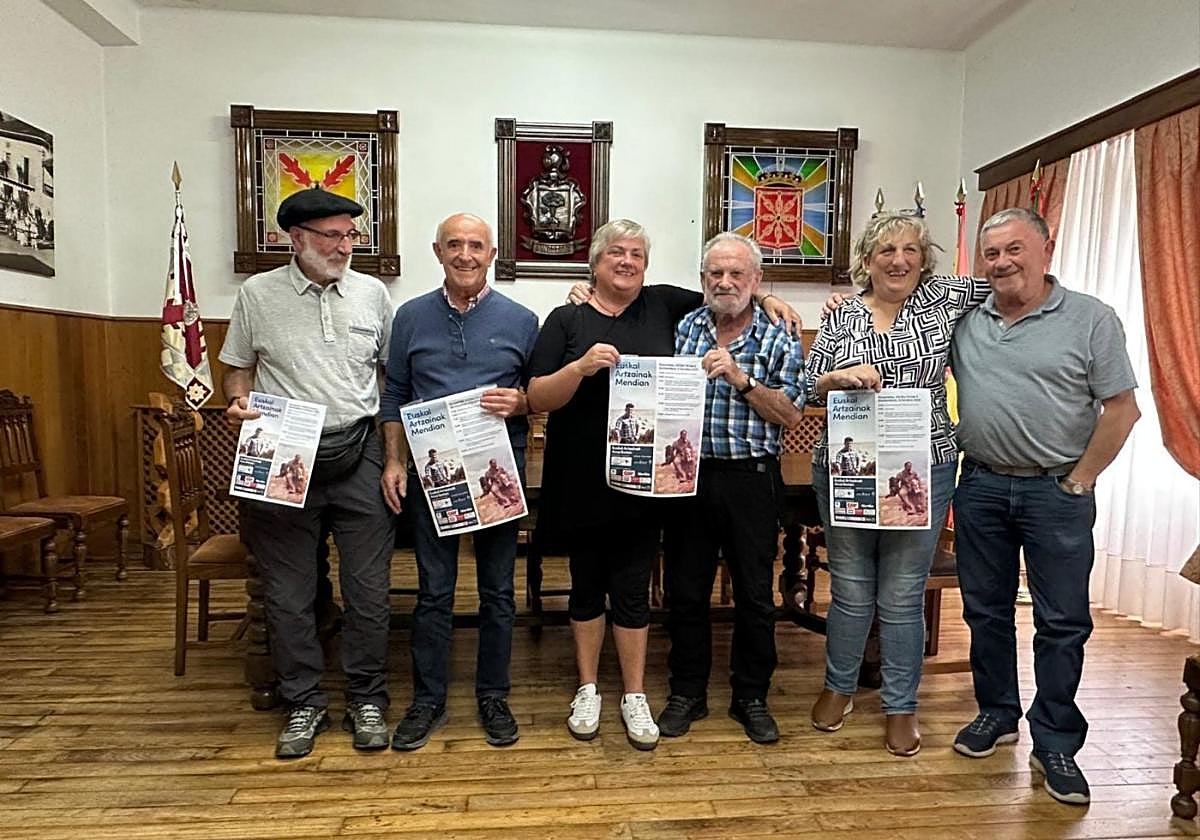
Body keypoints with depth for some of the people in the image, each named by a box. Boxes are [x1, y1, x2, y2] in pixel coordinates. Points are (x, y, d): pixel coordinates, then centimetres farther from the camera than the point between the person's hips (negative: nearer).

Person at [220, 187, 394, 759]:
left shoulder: (372, 293, 6)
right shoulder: (258, 295, 3)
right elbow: (238, 367, 12)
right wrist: (238, 403, -9)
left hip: (358, 454, 1)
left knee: (368, 587, 5)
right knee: (288, 592, 8)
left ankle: (366, 701, 22)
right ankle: (304, 704, 25)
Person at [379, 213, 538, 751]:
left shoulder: (520, 321, 3)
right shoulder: (412, 317, 7)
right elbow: (394, 397, 9)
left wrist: (520, 402, -15)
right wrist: (395, 462, 1)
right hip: (431, 471, 1)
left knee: (498, 591, 9)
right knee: (433, 592, 8)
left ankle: (493, 697, 25)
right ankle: (428, 701, 24)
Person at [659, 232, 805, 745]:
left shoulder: (779, 338, 0)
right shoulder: (685, 329, 6)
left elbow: (791, 415, -7)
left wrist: (741, 378, -17)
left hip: (751, 478, -2)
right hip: (690, 473, 2)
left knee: (755, 593, 9)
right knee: (685, 589, 10)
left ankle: (751, 697, 28)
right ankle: (687, 692, 28)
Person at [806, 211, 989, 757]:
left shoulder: (943, 300, 4)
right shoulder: (840, 317, 4)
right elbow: (809, 389, 1)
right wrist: (842, 376, -15)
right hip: (846, 469, 1)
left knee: (903, 595, 8)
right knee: (850, 588, 12)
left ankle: (901, 707, 26)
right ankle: (839, 687, 33)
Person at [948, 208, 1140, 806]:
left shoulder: (1090, 319, -4)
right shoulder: (964, 319, 6)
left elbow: (1121, 409, -5)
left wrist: (1078, 482, -8)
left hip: (1057, 492, -3)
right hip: (980, 486, 3)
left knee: (1062, 622, 5)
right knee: (986, 611, 13)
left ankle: (1054, 743, 20)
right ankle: (997, 713, 31)